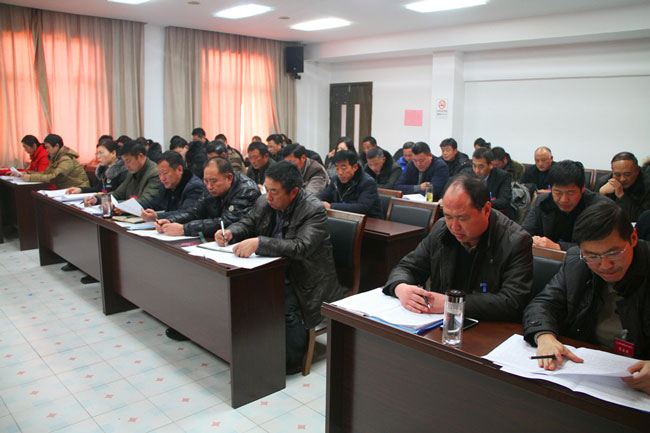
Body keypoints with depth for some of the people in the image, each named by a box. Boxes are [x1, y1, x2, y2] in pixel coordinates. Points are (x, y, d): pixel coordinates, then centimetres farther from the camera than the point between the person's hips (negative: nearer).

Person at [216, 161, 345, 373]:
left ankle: (293, 360, -2)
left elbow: (301, 247, -30)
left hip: (305, 279, -6)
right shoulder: (264, 203, 2)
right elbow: (247, 223, 16)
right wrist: (230, 232, -9)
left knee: (286, 308, -30)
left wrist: (259, 242, -38)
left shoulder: (314, 210, -18)